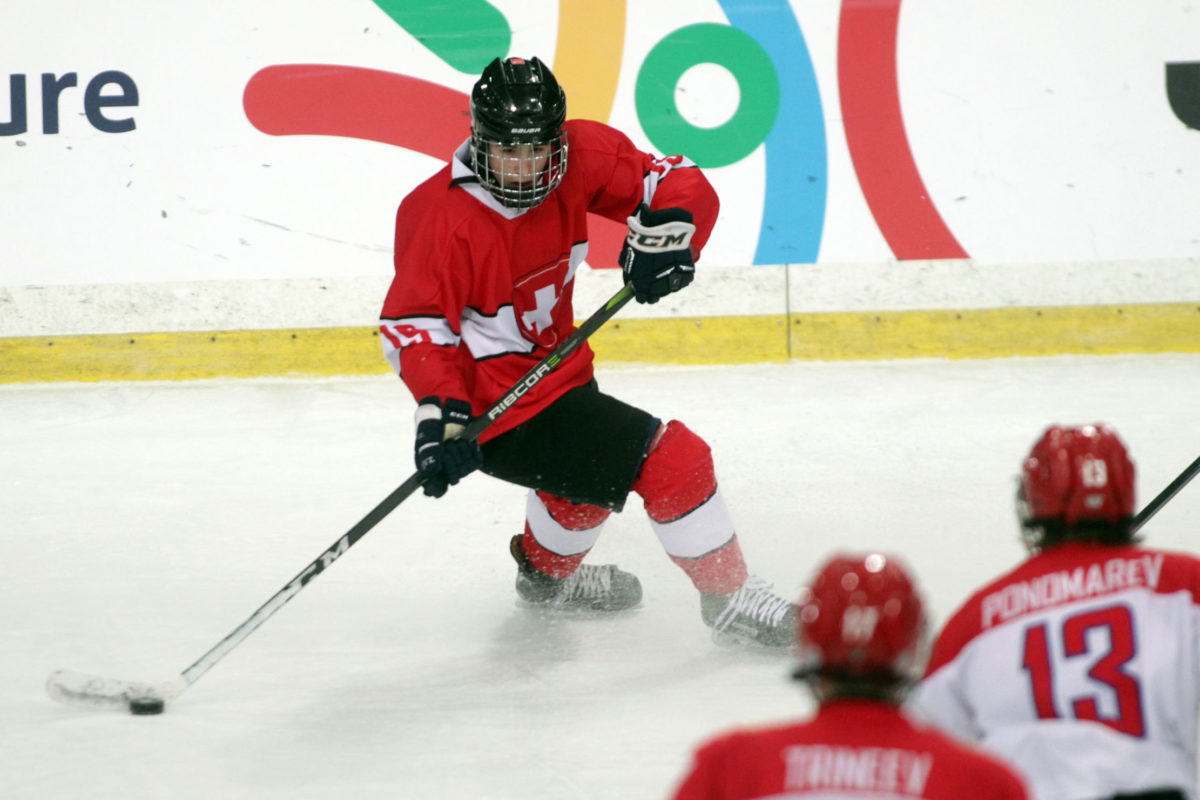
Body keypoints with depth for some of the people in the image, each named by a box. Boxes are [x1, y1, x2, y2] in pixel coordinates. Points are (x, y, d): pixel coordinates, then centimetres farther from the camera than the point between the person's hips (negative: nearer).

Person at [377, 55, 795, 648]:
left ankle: (546, 574, 65)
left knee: (594, 471, 36)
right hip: (505, 411, -8)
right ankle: (731, 602, 0)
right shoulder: (441, 216, -24)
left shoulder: (582, 158, -9)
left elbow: (682, 186, -6)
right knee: (673, 461, -15)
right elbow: (411, 321, -22)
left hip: (559, 370, 9)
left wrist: (666, 232, -28)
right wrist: (442, 413, -34)